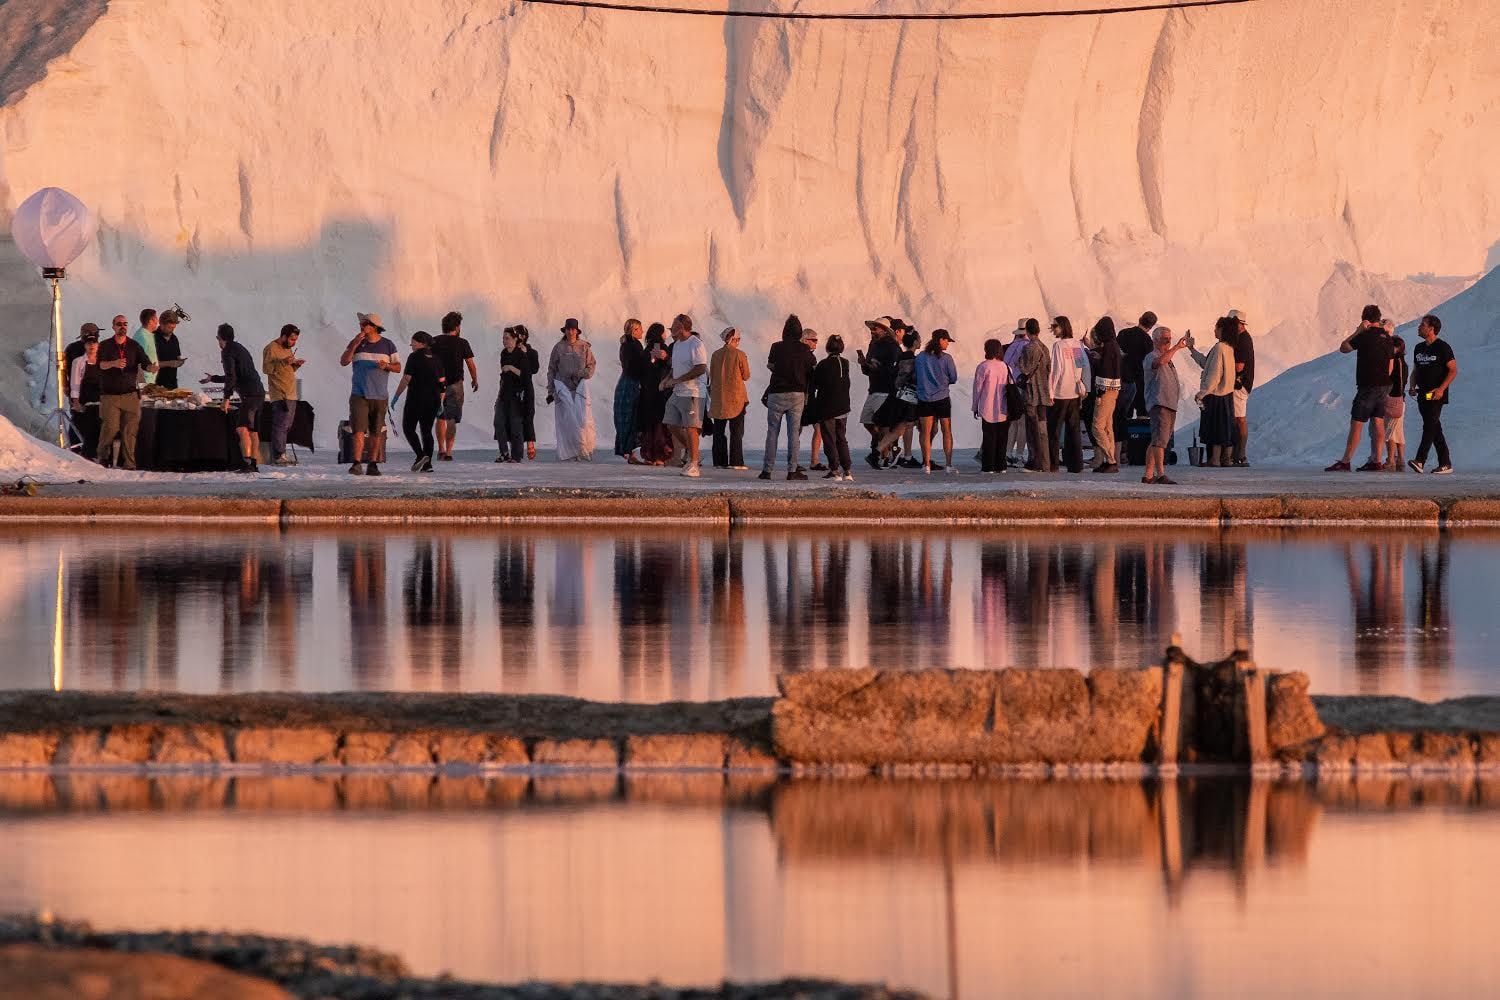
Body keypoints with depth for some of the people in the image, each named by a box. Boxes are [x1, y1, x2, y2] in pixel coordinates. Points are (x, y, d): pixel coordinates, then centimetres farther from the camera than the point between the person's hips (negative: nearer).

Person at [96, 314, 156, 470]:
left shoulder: (134, 346, 9)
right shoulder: (105, 346, 5)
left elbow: (145, 363, -1)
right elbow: (100, 364, -11)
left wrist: (152, 367, -25)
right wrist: (113, 363, -32)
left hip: (130, 394, 1)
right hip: (110, 395, -1)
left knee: (130, 430, -4)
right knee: (110, 428, -10)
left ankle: (128, 463, 1)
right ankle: (103, 458, 8)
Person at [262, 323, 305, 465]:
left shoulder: (288, 349, 20)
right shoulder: (271, 349, -7)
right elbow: (266, 368, -16)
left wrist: (296, 365, 6)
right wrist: (283, 362, -24)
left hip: (291, 395, 9)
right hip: (280, 395, -9)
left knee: (286, 426, 9)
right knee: (280, 425, -13)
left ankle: (281, 455, 12)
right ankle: (278, 456, -15)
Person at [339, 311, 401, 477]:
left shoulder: (387, 345, 7)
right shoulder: (357, 343, 7)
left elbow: (398, 367, 8)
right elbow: (343, 362, -1)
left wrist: (387, 366, -13)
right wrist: (354, 345, -11)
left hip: (380, 396, 1)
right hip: (359, 394, -1)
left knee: (376, 432, 3)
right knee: (359, 429, -13)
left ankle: (372, 464, 11)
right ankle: (357, 463, -19)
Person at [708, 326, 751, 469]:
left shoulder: (716, 355, 4)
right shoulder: (740, 355, -8)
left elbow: (712, 376, 10)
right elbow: (746, 376, -2)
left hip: (718, 397, 3)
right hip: (736, 397, -3)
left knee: (719, 431, 7)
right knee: (736, 431, 0)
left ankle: (719, 461, 5)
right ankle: (735, 461, -6)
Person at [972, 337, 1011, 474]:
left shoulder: (983, 367, -8)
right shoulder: (1006, 367, 3)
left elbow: (978, 387, -4)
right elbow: (1010, 387, 9)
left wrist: (975, 407, 6)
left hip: (988, 410, -4)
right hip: (1003, 411, 4)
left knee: (988, 437, 0)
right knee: (1001, 438, 9)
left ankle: (988, 466, -2)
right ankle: (1001, 465, 10)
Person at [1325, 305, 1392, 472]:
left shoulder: (1365, 336, -13)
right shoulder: (1386, 338, 9)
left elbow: (1343, 348, -1)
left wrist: (1357, 331, 3)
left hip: (1368, 386, -7)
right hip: (1384, 386, 7)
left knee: (1356, 424, -5)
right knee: (1378, 423, 8)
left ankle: (1345, 462, -6)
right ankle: (1377, 462, 6)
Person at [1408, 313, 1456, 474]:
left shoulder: (1442, 347, -7)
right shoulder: (1419, 348, 15)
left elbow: (1453, 370, -9)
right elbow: (1415, 370, 23)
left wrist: (1441, 389, -19)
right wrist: (1413, 387, 4)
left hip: (1436, 395, -8)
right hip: (1423, 395, 8)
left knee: (1429, 426, -16)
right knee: (1435, 430, 8)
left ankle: (1420, 461, -26)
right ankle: (1445, 463, 11)